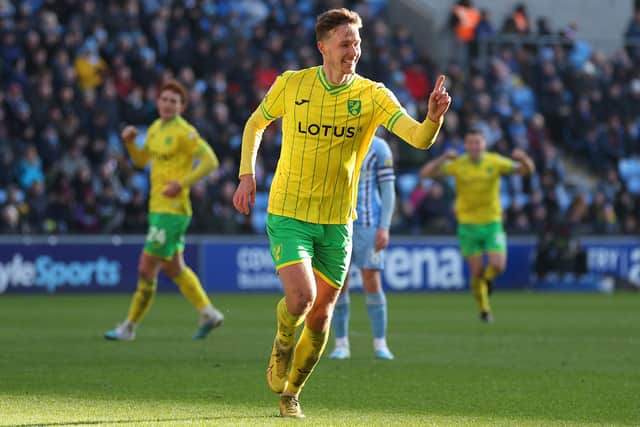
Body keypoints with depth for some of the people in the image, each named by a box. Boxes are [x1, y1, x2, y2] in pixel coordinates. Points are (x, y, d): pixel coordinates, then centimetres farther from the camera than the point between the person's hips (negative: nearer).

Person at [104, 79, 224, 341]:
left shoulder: (184, 132, -13)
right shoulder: (156, 128, 13)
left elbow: (210, 161, -18)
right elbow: (141, 160, 24)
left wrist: (182, 184, -24)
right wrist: (130, 142, 4)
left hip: (172, 210, -10)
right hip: (157, 209, 10)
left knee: (146, 270, -6)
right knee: (174, 268, 17)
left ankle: (129, 327, 3)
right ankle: (208, 313, 28)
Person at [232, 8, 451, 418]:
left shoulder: (372, 95, -8)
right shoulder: (291, 84, -6)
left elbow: (419, 138, -21)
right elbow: (255, 124, 13)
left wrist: (434, 117, -42)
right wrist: (247, 175, 3)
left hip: (338, 223, 2)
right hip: (288, 215, -2)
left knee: (321, 315, 9)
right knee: (301, 297, -22)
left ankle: (291, 391, 31)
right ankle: (282, 346, 13)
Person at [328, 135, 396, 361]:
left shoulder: (378, 147, 0)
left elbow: (388, 190, 0)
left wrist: (384, 228, -8)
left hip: (368, 225, -2)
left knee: (372, 282, -6)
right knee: (338, 284, 0)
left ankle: (380, 344, 2)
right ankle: (341, 345, 8)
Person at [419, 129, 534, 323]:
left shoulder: (495, 162, -3)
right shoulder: (457, 164, -6)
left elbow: (526, 170, -5)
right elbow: (425, 173, -12)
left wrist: (523, 159, -28)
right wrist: (442, 159, -28)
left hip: (492, 223, 1)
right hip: (468, 224, -1)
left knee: (498, 266, -14)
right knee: (477, 271, -3)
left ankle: (488, 279, 23)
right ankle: (484, 309, 18)